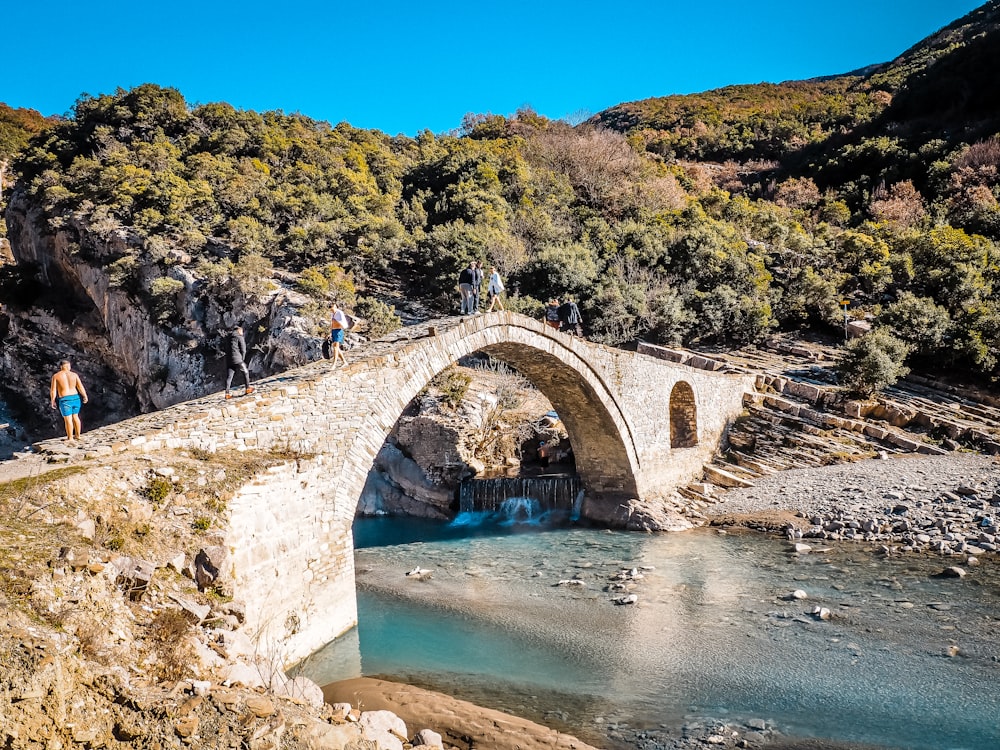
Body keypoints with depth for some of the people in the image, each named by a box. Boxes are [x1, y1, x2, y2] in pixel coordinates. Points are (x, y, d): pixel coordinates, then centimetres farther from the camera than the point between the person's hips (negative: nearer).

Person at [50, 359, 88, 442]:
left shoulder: (56, 376, -2)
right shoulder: (74, 375, 2)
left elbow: (53, 390, -4)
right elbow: (80, 387, -1)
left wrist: (52, 401, 5)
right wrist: (85, 396, 10)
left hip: (65, 400, -4)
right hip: (75, 398, 4)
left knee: (68, 419, 2)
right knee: (75, 417, 18)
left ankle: (70, 438, 8)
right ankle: (78, 435, 25)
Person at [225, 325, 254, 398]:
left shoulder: (229, 338, 22)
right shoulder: (240, 337, 1)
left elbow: (227, 350, 21)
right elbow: (243, 350, -5)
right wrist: (242, 359, 7)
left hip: (228, 360, 6)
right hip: (237, 359, -6)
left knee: (229, 376, 2)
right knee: (245, 372, 12)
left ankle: (227, 393, -5)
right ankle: (247, 388, 13)